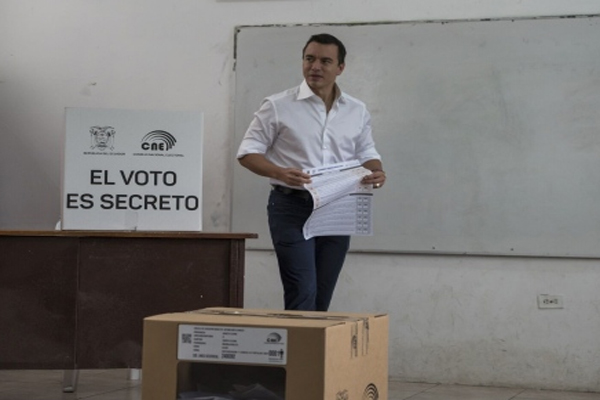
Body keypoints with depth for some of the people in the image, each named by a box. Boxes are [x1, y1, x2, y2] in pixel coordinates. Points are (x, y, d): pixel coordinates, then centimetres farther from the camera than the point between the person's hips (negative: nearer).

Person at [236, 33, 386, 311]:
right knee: (302, 294, -12)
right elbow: (248, 152, -2)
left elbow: (367, 153, 17)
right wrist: (280, 173, -22)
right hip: (292, 207, -4)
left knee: (322, 297, 8)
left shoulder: (357, 111, 9)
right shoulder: (278, 106, -3)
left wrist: (377, 172, -7)